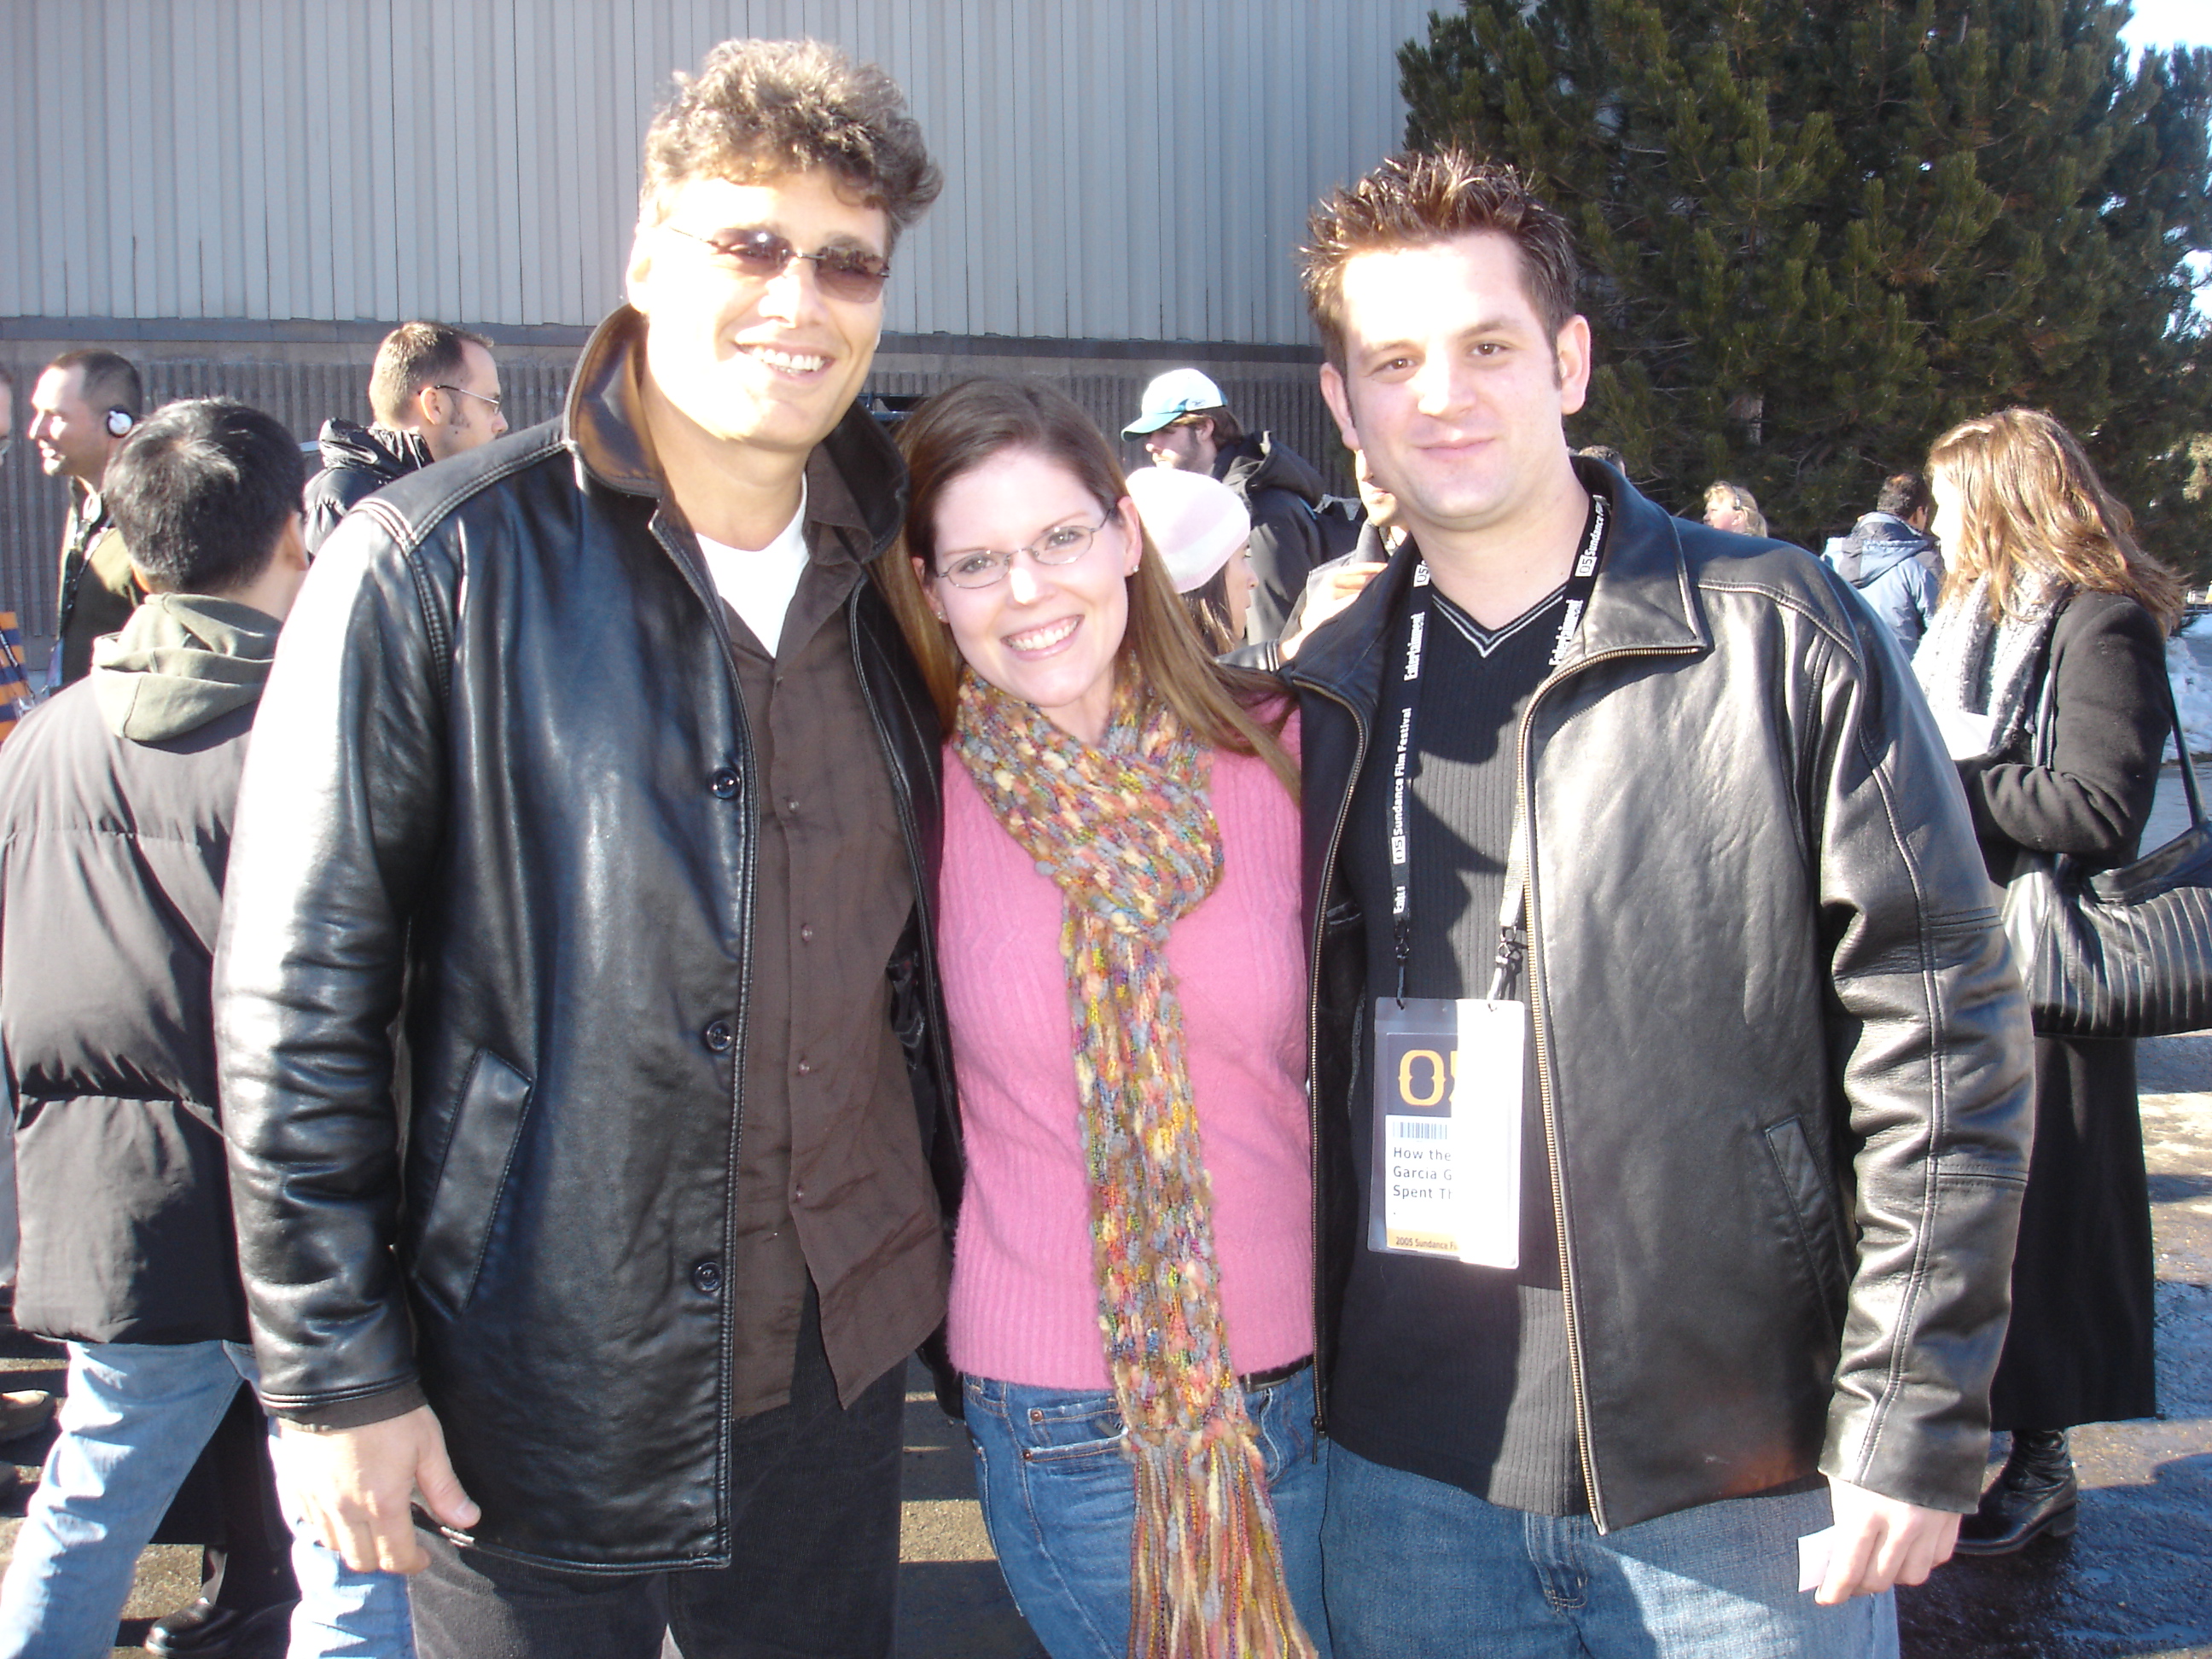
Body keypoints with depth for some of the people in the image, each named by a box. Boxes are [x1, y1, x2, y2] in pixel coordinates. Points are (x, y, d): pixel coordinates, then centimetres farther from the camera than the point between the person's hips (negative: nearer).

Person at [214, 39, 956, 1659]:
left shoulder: (892, 575, 3)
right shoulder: (439, 566, -13)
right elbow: (297, 1003, -10)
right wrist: (335, 1372, -10)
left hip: (844, 1356, 5)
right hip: (541, 1402, -4)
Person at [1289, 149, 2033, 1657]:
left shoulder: (1780, 634, -6)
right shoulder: (1325, 702, 5)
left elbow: (1940, 1024, -7)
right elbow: (1294, 1060, 11)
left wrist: (1913, 1418, -10)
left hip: (1745, 1484, -3)